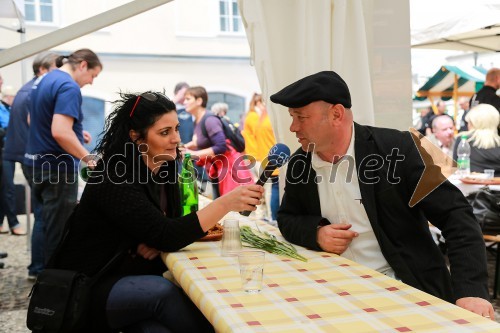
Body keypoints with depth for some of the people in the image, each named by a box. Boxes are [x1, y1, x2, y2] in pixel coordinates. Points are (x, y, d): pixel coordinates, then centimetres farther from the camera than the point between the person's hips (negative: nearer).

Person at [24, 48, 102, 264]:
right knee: (59, 230, 1)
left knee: (49, 224, 20)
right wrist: (89, 159, -20)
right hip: (57, 167, -10)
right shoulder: (69, 87, -19)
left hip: (37, 162, 10)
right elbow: (60, 132, -30)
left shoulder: (43, 80, 12)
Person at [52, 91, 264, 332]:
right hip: (89, 289, -6)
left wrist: (157, 242, -17)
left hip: (131, 279, 6)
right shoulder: (114, 179, -22)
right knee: (165, 291, -30)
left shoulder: (163, 168, 2)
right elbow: (168, 236, -29)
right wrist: (226, 203, -35)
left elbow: (170, 226, 6)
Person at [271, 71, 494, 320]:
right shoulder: (300, 162, 1)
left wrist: (471, 290, -26)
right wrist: (316, 232, -9)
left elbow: (455, 215, -14)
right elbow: (287, 218, 14)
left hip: (405, 289, -3)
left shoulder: (396, 148, -13)